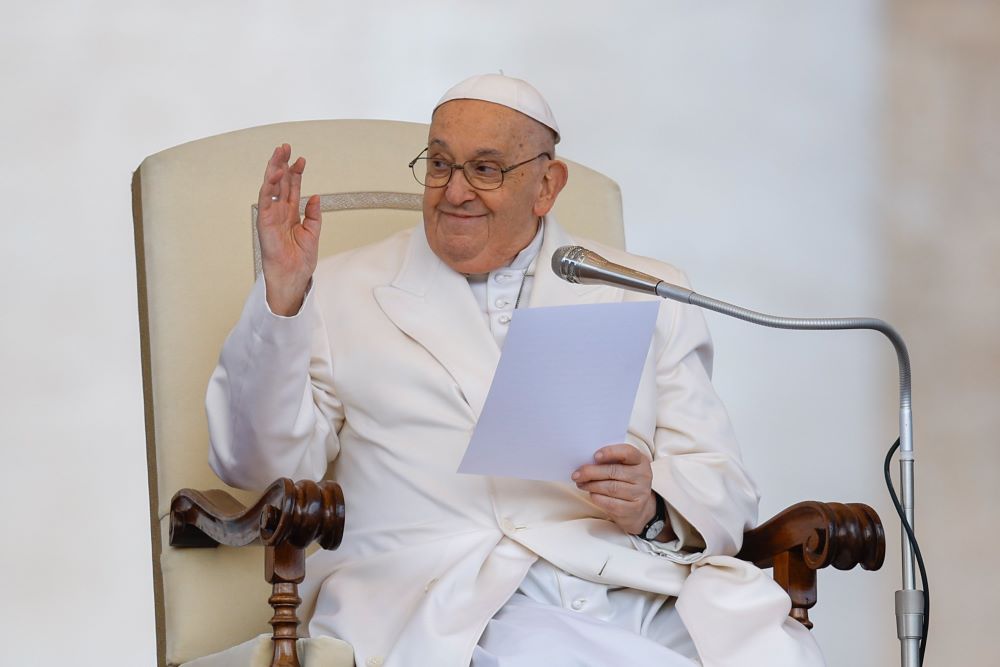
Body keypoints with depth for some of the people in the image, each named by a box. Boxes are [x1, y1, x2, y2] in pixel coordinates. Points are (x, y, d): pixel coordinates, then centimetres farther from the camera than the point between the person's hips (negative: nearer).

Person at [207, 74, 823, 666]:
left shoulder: (647, 297, 21)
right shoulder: (344, 296, 18)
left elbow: (724, 489, 16)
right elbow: (259, 465, 7)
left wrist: (654, 509, -8)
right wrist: (281, 297, -5)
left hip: (645, 589, 3)